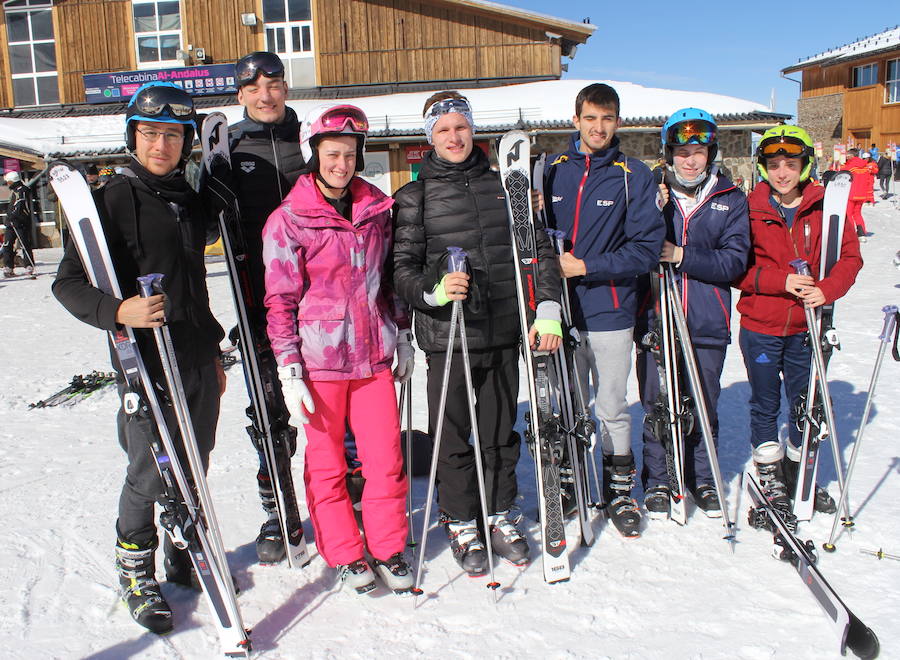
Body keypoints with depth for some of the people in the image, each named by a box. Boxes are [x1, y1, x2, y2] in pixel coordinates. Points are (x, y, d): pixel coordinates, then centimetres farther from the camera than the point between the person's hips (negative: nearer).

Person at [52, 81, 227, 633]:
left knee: (194, 469, 15)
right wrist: (116, 311, -30)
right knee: (150, 474, 0)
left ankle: (185, 556, 35)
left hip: (199, 363, 6)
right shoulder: (114, 199, -8)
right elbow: (68, 282, -10)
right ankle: (137, 572, 23)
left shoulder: (192, 201, 11)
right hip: (146, 364, -6)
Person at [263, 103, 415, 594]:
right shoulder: (287, 220, -5)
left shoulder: (376, 209, 8)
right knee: (327, 464, 8)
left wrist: (403, 338, 17)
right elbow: (280, 301, -6)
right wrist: (290, 372, -9)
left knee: (387, 459, 5)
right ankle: (345, 555, 26)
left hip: (373, 356, 3)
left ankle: (388, 550, 23)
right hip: (319, 361, -3)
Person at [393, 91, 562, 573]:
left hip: (504, 332, 3)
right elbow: (402, 267, -2)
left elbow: (539, 248, 8)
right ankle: (461, 524, 25)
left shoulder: (502, 185, 10)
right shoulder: (415, 197, 3)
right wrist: (433, 289, -22)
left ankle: (500, 515, 32)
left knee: (501, 433, 14)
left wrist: (548, 310, -2)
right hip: (447, 335, -2)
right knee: (453, 435, 6)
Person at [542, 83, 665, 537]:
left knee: (612, 408, 8)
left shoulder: (634, 176, -2)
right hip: (561, 308, 2)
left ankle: (620, 490, 26)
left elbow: (646, 247, -8)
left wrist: (587, 267, -16)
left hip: (610, 311, -2)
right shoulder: (552, 171, 6)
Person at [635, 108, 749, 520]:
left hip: (708, 325, 1)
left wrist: (682, 256, -16)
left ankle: (702, 479, 32)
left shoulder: (730, 199, 4)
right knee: (656, 407, 6)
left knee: (705, 408, 12)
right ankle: (657, 482, 24)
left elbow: (734, 260, -5)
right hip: (654, 319, -1)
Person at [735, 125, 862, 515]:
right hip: (760, 326, -2)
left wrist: (827, 289, -13)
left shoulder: (824, 207, 0)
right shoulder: (749, 209, -5)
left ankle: (801, 474, 34)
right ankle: (769, 474, 29)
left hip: (806, 327, 2)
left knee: (806, 404, 13)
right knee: (766, 403, 11)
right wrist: (781, 281, -17)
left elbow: (849, 256, 4)